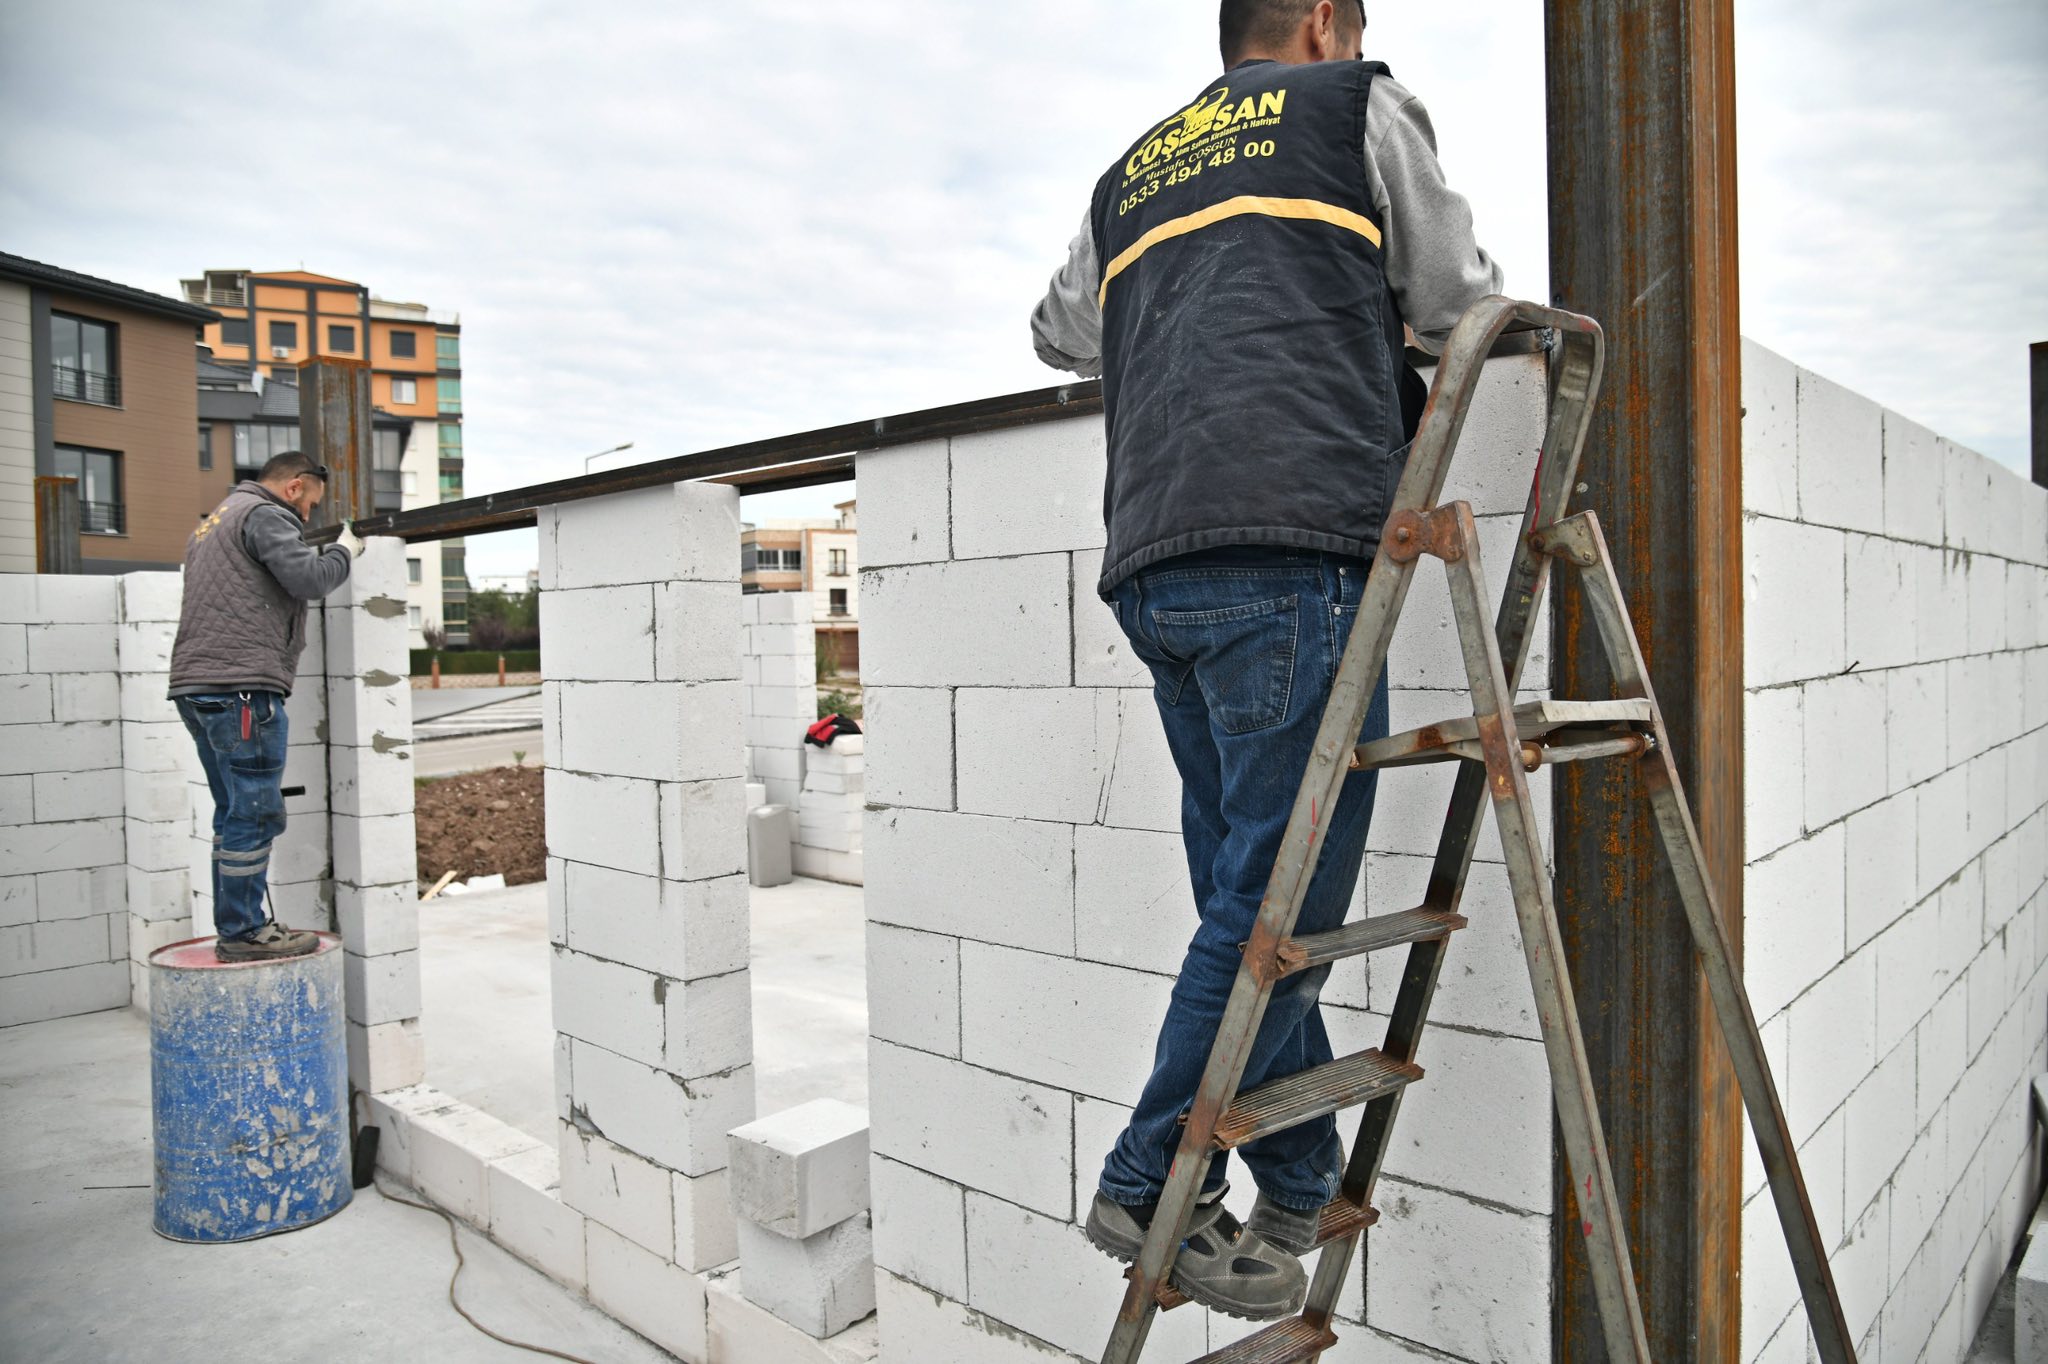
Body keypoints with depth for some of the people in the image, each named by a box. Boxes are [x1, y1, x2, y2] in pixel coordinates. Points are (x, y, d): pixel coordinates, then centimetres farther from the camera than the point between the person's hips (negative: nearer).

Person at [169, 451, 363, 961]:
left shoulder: (213, 521, 26)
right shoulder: (265, 514, -5)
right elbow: (309, 578, -16)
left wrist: (322, 554, 18)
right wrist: (343, 552, 2)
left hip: (195, 686, 10)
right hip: (241, 687, -10)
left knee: (235, 814, 15)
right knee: (254, 813, -5)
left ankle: (234, 926, 20)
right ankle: (243, 932, -1)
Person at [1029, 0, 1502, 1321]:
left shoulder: (1129, 175, 30)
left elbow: (1062, 334, 42)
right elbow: (1460, 299, 20)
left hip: (1153, 568, 7)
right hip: (1297, 546, -6)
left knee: (1253, 895, 10)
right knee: (1284, 899, -3)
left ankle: (1305, 1190, 19)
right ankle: (1153, 1184, 1)